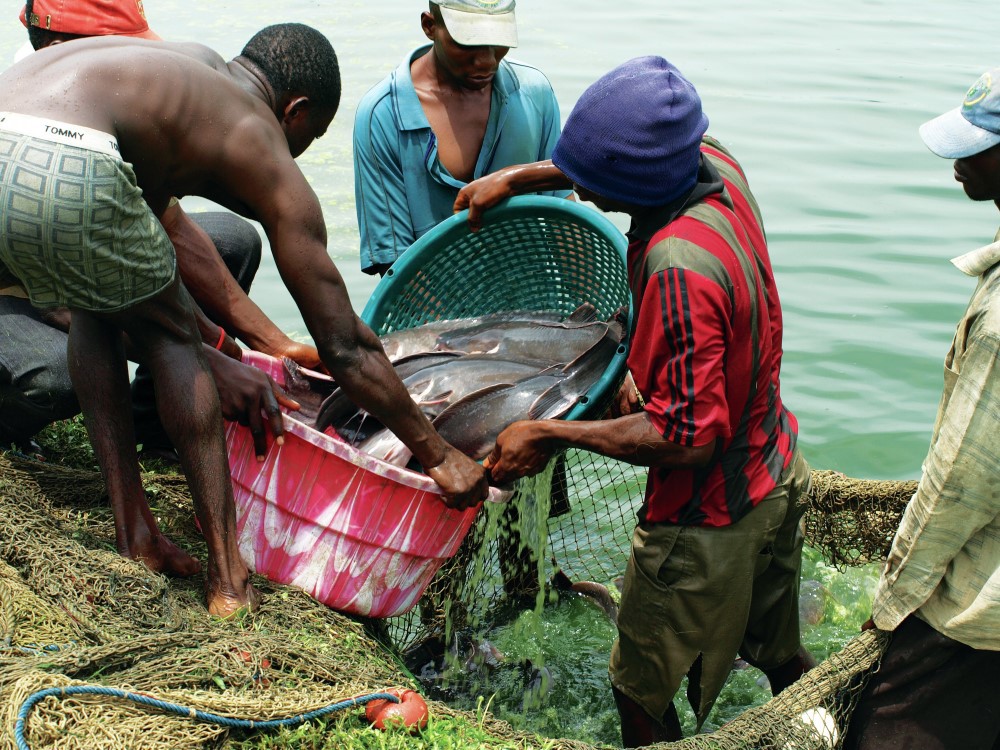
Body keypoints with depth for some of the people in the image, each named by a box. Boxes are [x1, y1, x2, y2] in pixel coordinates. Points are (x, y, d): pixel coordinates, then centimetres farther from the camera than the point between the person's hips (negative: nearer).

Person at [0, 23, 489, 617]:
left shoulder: (191, 63, 36)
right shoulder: (264, 150, 16)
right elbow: (346, 348, 17)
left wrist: (217, 365, 49)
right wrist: (439, 456, 29)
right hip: (61, 171, -6)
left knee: (97, 304, 31)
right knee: (169, 333, 20)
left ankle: (132, 528, 27)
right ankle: (228, 577, 19)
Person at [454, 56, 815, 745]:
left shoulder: (678, 268, -35)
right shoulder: (716, 166, -10)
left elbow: (690, 435, -31)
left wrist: (551, 433, -25)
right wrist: (515, 178, 5)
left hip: (709, 517, -9)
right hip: (779, 475, 9)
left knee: (643, 693, 12)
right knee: (779, 654, 28)